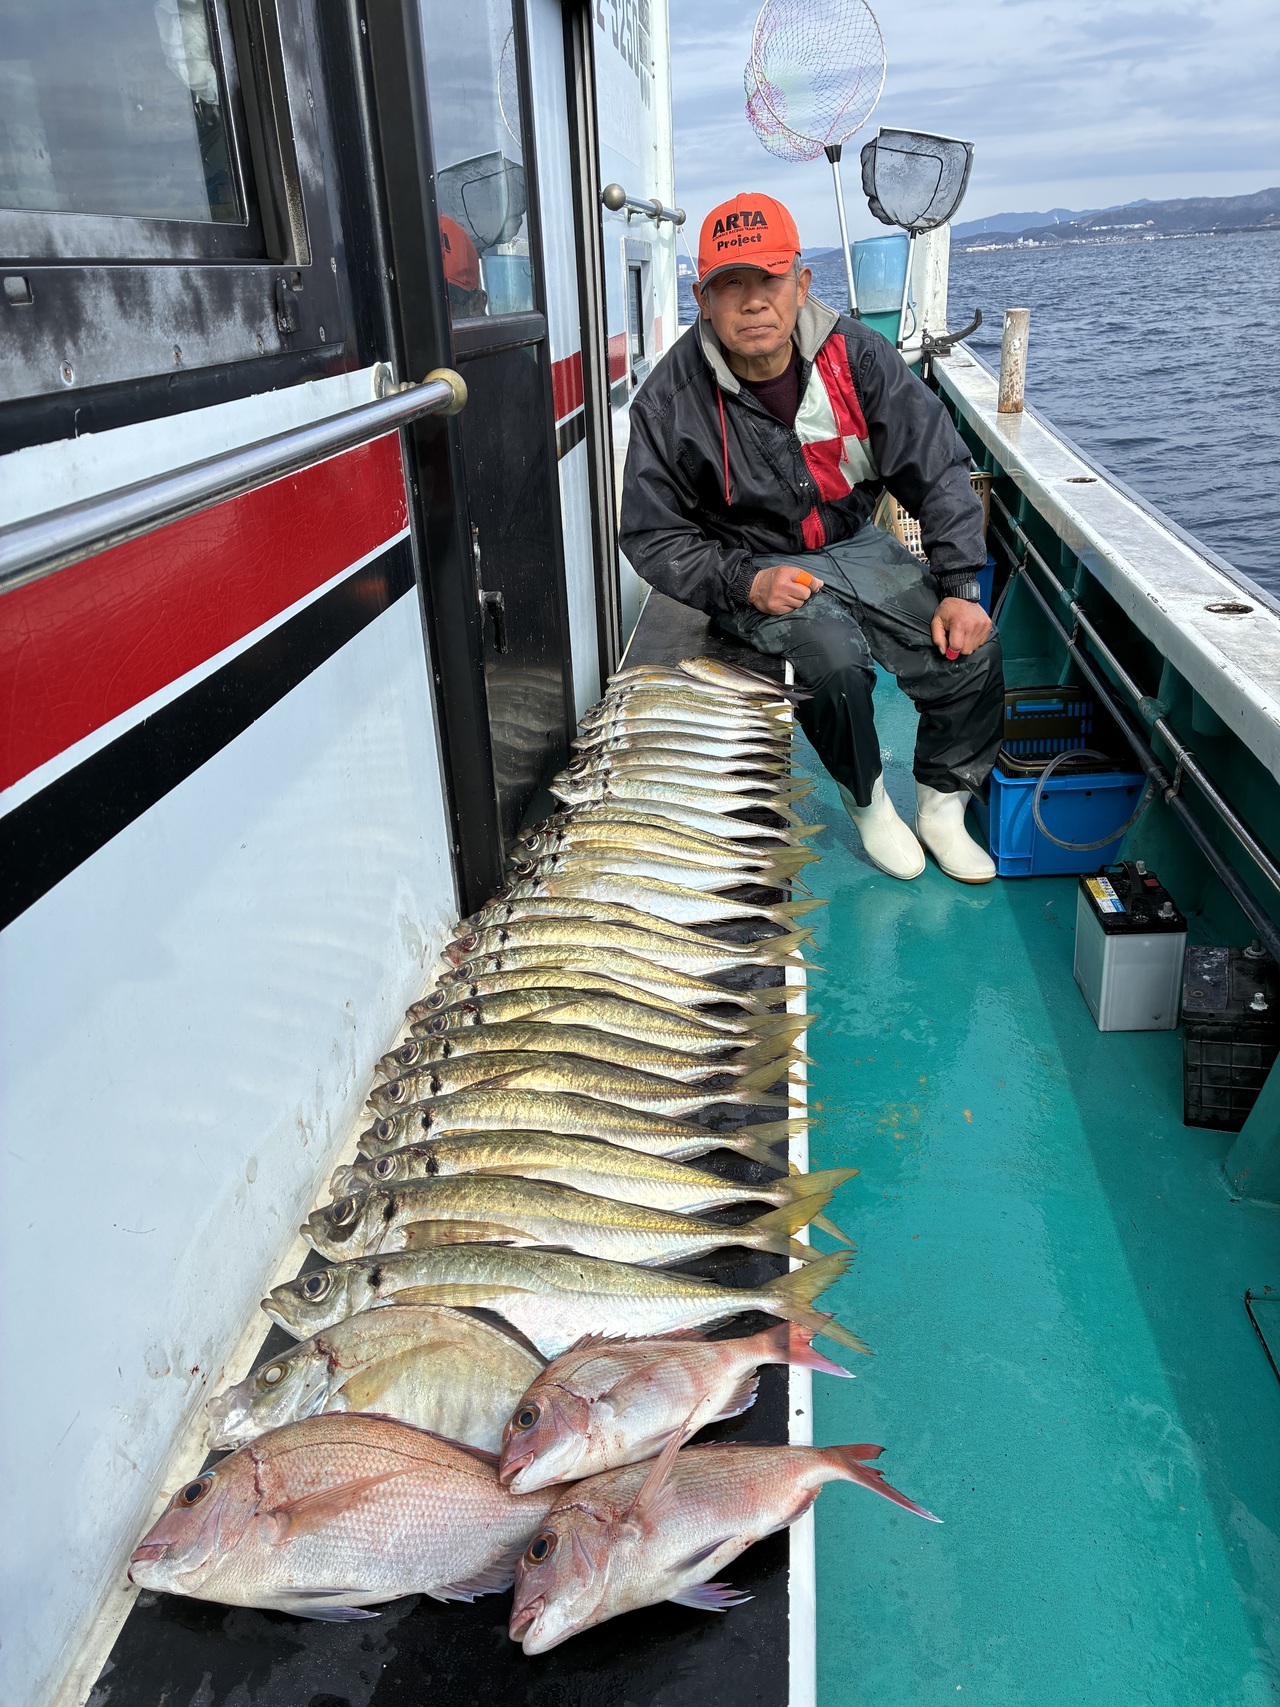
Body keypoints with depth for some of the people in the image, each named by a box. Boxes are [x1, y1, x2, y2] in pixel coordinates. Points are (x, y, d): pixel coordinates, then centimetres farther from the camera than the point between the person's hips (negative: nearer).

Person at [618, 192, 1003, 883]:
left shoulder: (856, 355, -10)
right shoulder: (668, 400, -15)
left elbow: (938, 470, -5)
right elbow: (652, 537, -8)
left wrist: (960, 585, -13)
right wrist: (745, 582, -23)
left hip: (855, 546, 3)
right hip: (754, 568, -3)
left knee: (971, 650, -16)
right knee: (835, 661, -33)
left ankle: (941, 806, 8)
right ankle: (866, 801, -2)